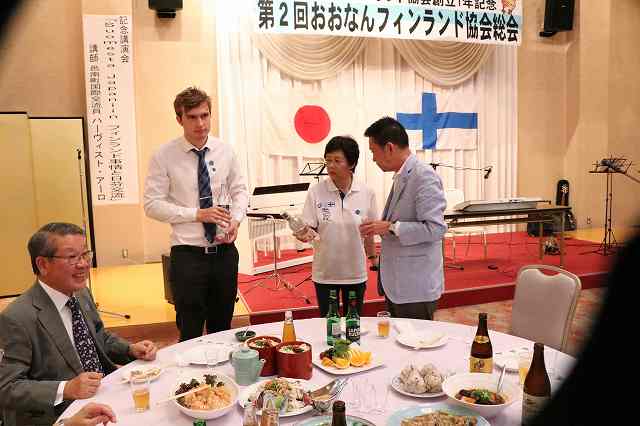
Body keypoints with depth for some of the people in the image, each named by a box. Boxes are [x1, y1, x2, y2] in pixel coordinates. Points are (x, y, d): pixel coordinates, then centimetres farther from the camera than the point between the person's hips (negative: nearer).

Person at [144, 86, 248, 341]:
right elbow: (152, 205, -9)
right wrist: (197, 214, -17)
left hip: (224, 251, 3)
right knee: (190, 333, 7)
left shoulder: (225, 151, 2)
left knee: (222, 328, 18)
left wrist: (236, 219, -8)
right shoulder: (164, 156, -8)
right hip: (188, 253, -3)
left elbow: (239, 190, 11)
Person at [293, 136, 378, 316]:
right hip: (325, 273, -1)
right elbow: (309, 228, -8)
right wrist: (305, 234, -29)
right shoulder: (316, 192, -9)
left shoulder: (366, 193, -6)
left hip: (355, 272, 1)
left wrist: (373, 258, 9)